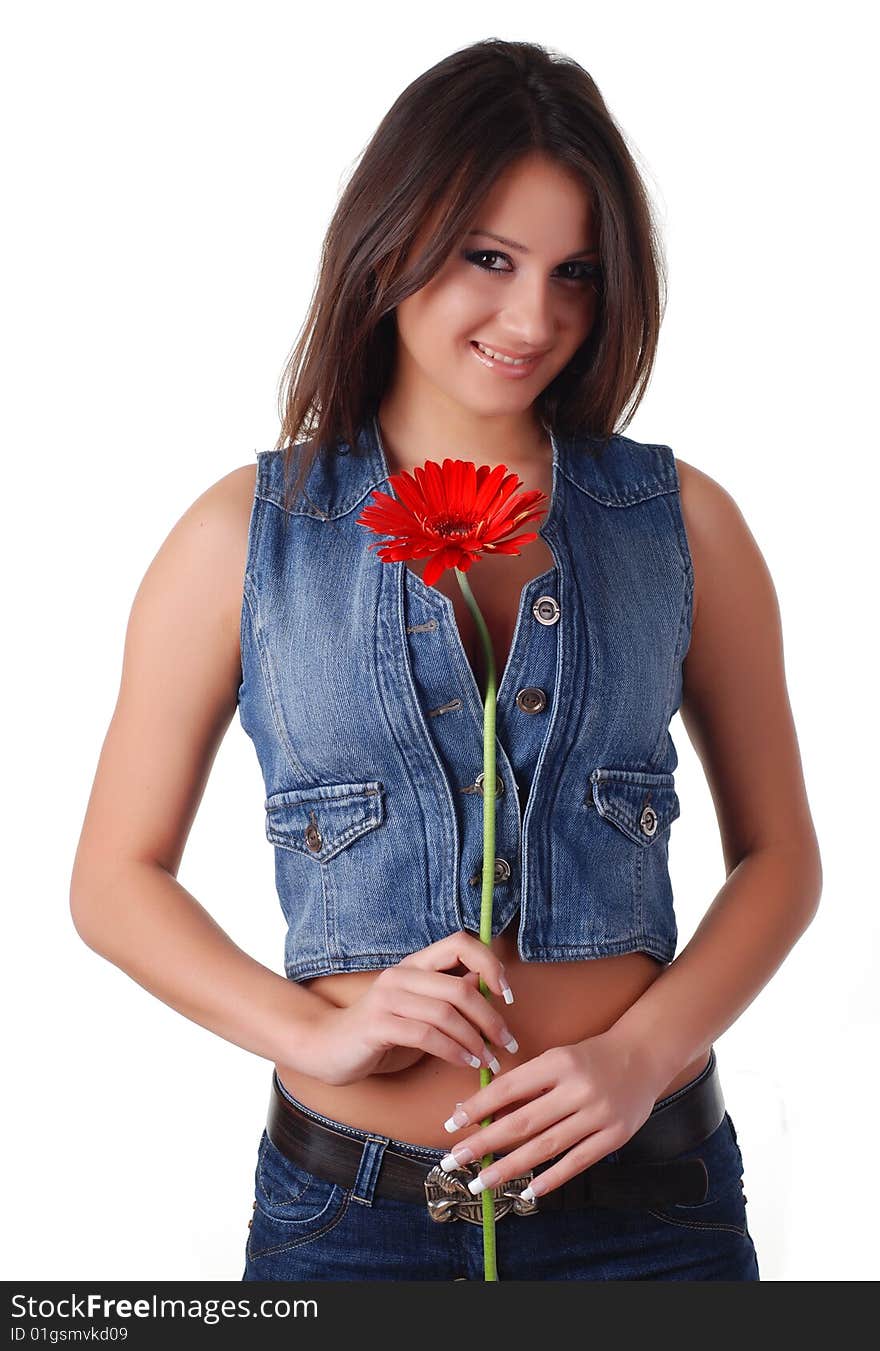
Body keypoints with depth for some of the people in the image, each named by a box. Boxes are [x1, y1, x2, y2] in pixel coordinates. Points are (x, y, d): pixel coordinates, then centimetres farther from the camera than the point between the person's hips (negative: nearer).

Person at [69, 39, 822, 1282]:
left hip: (642, 1197, 1)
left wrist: (644, 1052, -10)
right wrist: (318, 1031, -13)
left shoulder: (684, 523, 0)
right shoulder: (244, 536, -3)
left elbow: (778, 855, 5)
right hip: (350, 1211, -1)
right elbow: (117, 877, 2)